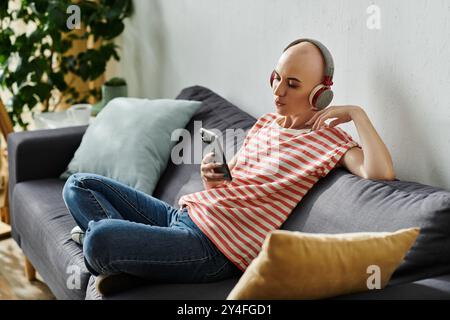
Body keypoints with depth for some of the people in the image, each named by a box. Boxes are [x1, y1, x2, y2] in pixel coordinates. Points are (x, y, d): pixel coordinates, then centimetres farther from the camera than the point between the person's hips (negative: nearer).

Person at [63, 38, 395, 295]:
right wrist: (212, 178, 0)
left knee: (100, 237, -30)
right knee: (80, 185, 6)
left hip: (215, 247, -9)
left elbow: (382, 173, -26)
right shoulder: (267, 120, 16)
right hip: (182, 211, 9)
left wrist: (356, 112, -18)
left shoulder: (329, 139, -6)